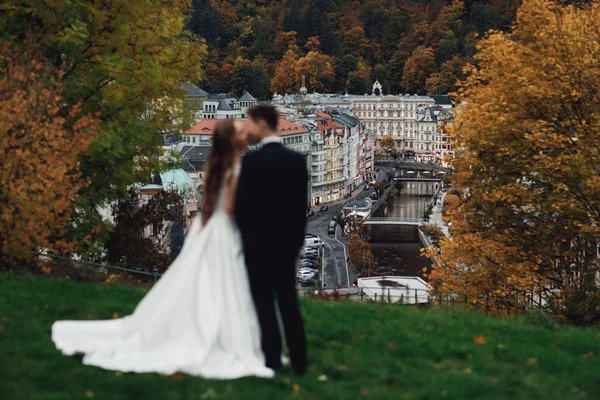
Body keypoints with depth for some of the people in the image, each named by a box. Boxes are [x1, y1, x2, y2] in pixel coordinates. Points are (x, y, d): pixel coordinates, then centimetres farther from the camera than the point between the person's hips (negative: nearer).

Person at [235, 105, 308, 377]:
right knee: (289, 301, 11)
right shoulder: (297, 160, 4)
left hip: (259, 242, -5)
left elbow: (242, 203, -11)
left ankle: (272, 359, 2)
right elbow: (302, 204, 8)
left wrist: (245, 233, 8)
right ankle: (299, 361, 13)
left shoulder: (253, 160, -14)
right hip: (287, 241, 5)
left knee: (264, 302, 2)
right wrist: (298, 239, 16)